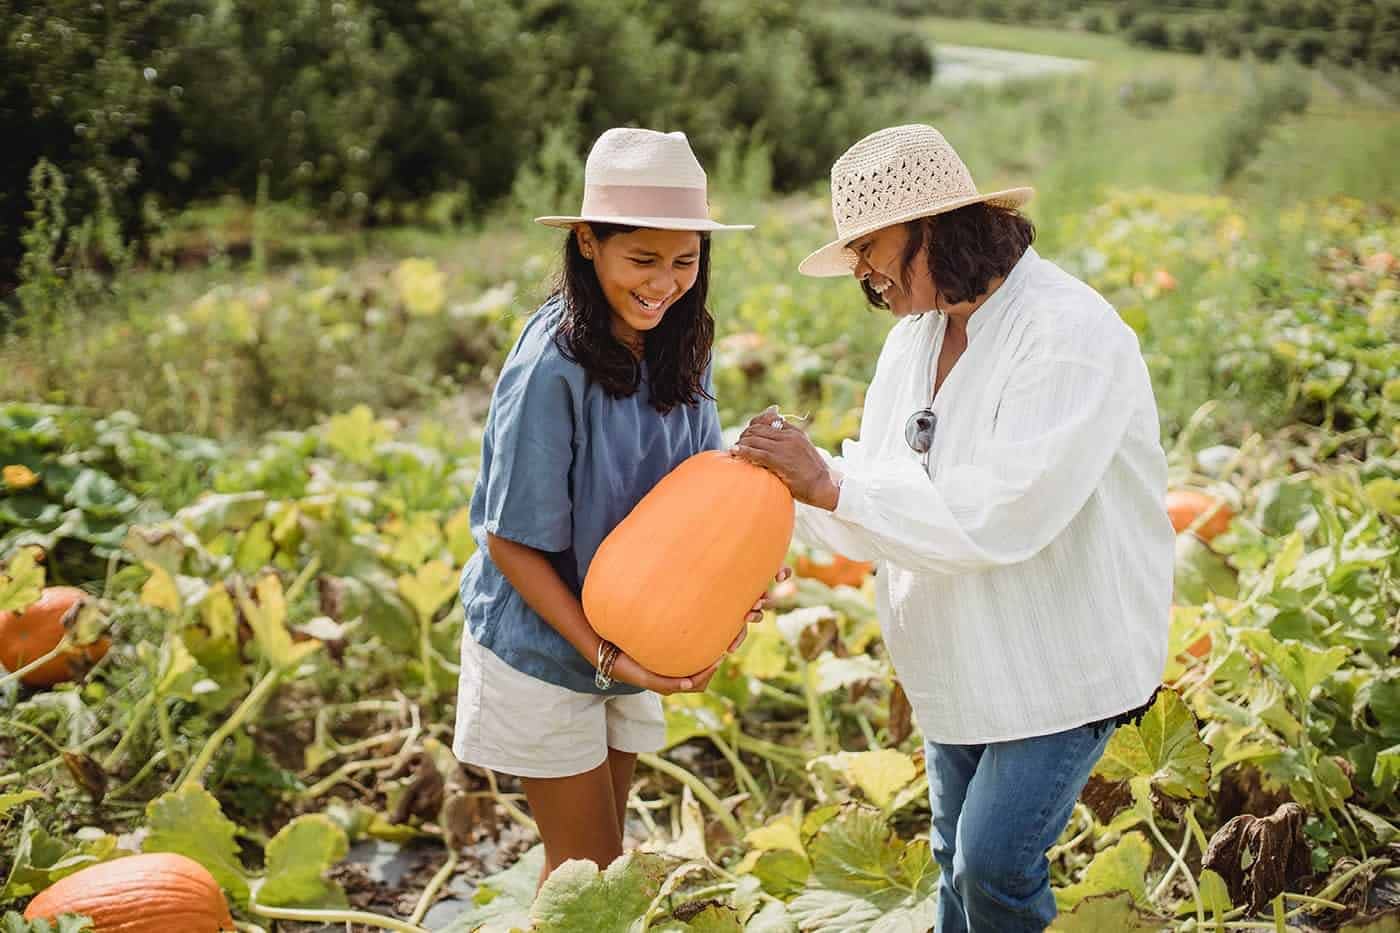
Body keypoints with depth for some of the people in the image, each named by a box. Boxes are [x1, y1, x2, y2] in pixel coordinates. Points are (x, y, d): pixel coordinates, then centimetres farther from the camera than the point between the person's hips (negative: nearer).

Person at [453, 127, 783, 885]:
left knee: (589, 862, 19)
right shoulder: (552, 368, -26)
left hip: (626, 645, 6)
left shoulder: (679, 345, -6)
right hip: (541, 647, -6)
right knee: (588, 866, 6)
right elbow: (511, 541, -20)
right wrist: (603, 655, -24)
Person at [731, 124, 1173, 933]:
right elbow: (880, 491, 6)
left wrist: (829, 484, -30)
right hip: (964, 659, 8)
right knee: (957, 860, 18)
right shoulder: (916, 336, 4)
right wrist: (790, 480, -13)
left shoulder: (1069, 335, -23)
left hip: (1065, 659, -8)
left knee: (995, 866, -6)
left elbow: (1001, 515, -32)